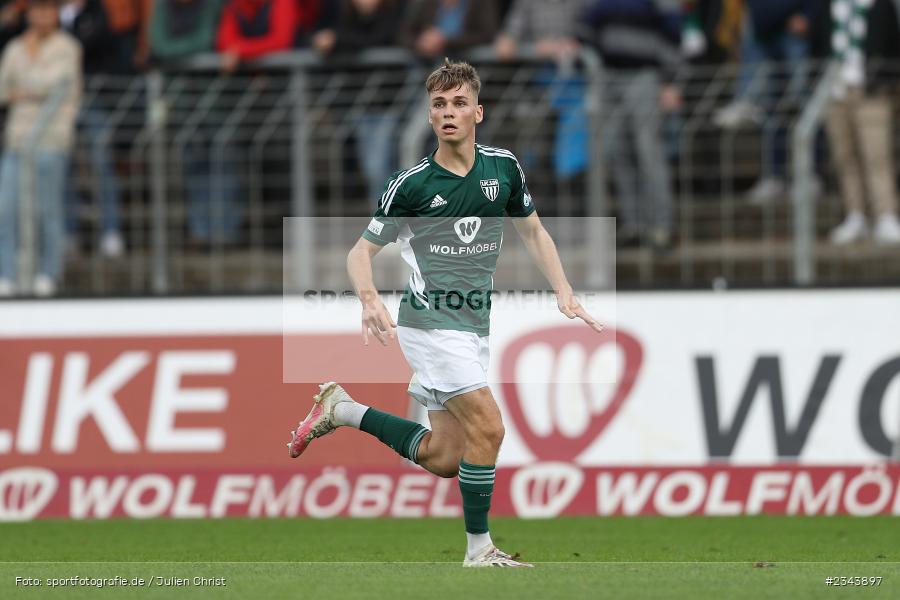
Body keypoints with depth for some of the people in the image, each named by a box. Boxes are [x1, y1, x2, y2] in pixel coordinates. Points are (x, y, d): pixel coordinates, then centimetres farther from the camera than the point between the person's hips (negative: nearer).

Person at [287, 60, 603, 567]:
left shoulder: (503, 167, 2)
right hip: (431, 321, -6)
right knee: (488, 426, -20)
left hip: (476, 325, 6)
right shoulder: (411, 185, -10)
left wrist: (565, 293, 5)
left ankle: (343, 410, 23)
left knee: (444, 459, 7)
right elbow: (363, 250, -3)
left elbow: (533, 230, 17)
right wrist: (370, 299, -23)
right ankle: (479, 551, -8)